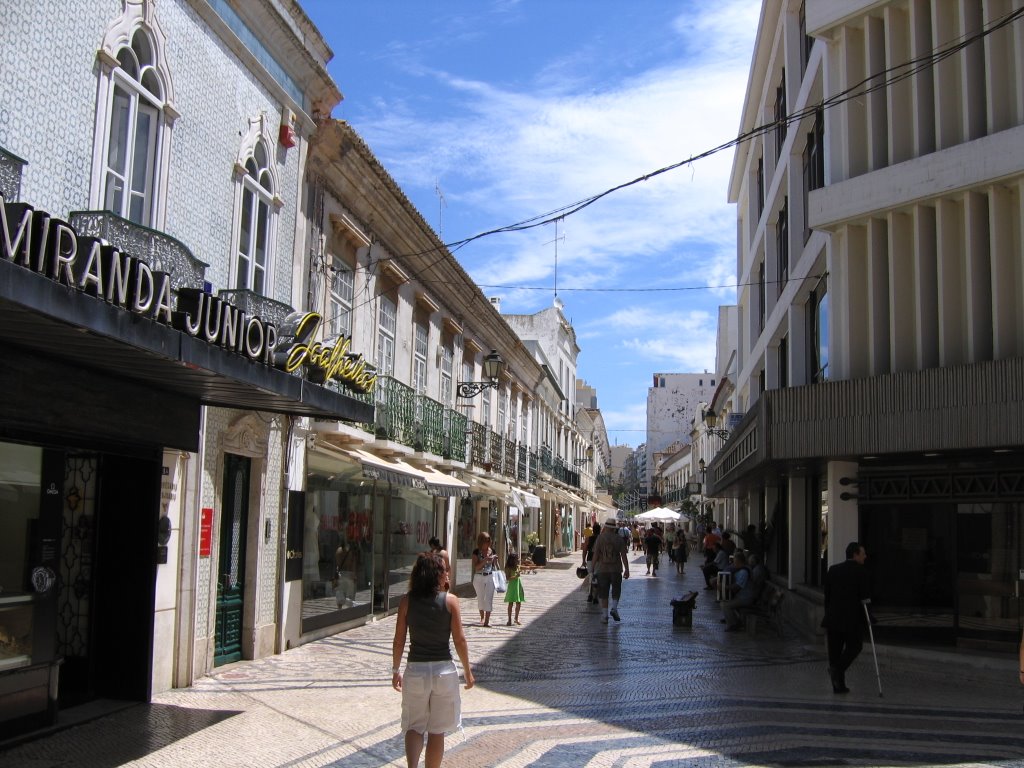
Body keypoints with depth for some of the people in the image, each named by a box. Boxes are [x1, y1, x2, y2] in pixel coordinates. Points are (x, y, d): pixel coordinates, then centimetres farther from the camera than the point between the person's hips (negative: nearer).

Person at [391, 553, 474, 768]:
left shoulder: (407, 601, -4)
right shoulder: (450, 600, -8)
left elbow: (399, 640, -1)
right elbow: (460, 640, -6)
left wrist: (395, 670, 12)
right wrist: (468, 671, 5)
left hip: (415, 670, 1)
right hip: (443, 670, -1)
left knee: (414, 726, 13)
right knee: (437, 731, 13)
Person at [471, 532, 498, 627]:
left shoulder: (492, 551, 3)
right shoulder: (476, 552, -6)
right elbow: (476, 567, -11)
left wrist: (495, 559, -8)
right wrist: (485, 560, -23)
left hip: (490, 577, 1)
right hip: (479, 577, -1)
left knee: (489, 598, -5)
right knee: (480, 598, 11)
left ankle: (487, 620, -6)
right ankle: (482, 618, 28)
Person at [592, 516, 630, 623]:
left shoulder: (600, 538, -3)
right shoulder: (619, 539, -1)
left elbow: (596, 554, -4)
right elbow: (624, 555, -4)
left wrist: (594, 568, 4)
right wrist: (626, 569, 0)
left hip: (602, 569, 0)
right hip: (616, 569, 0)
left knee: (603, 593, 7)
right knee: (616, 591, 16)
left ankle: (605, 615, 7)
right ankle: (614, 608, -5)